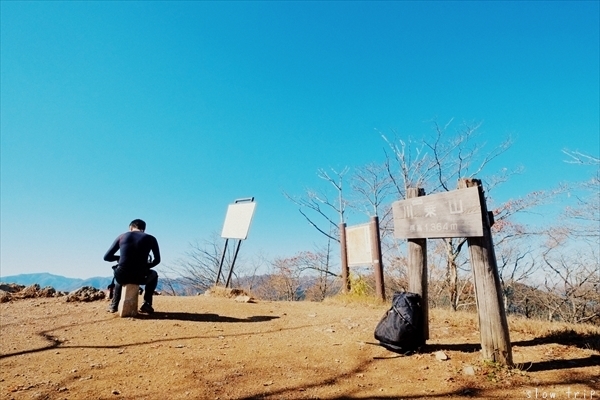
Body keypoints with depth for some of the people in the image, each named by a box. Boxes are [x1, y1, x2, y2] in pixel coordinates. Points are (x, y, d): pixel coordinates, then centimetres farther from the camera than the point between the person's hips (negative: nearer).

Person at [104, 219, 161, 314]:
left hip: (122, 276, 3)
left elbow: (107, 257, 12)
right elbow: (157, 260, 10)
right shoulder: (150, 238, 6)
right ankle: (146, 304, 20)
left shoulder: (121, 236, 10)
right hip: (140, 277, -2)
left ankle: (114, 304, 34)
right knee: (154, 275, 33)